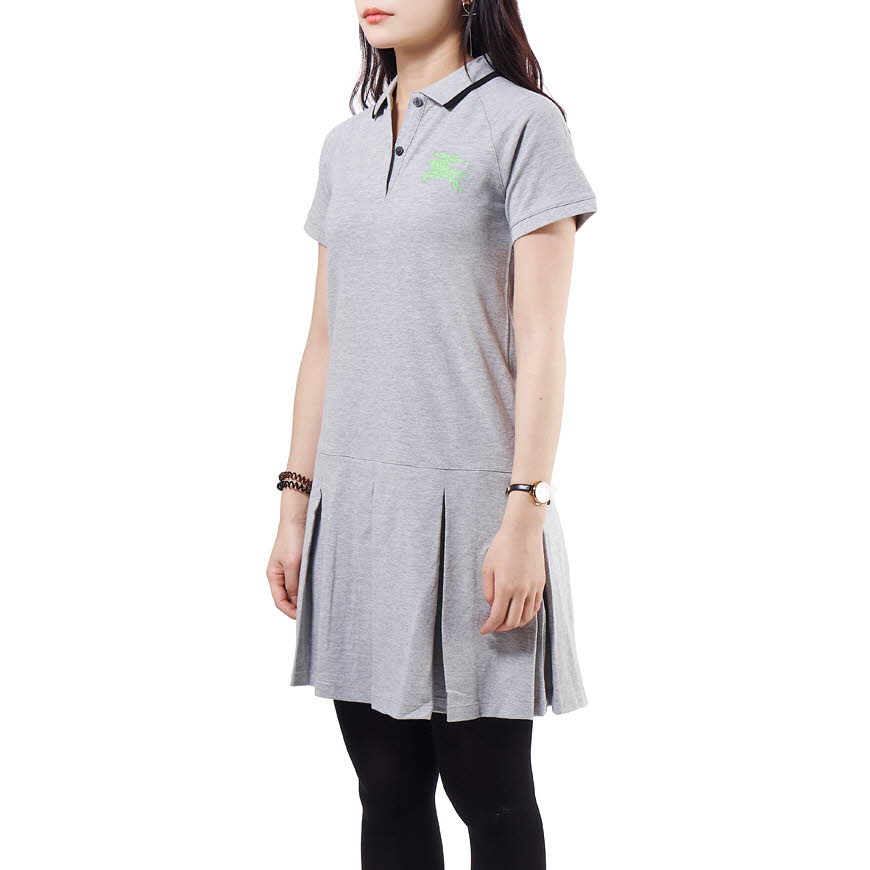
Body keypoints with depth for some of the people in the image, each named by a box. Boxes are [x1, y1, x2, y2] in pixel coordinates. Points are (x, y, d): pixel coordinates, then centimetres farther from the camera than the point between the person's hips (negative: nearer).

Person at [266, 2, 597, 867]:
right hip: (355, 503, 6)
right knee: (387, 789, 10)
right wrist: (295, 505, 12)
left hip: (468, 498, -5)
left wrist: (524, 515, -14)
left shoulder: (521, 124, -3)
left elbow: (541, 342, -8)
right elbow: (325, 340, 15)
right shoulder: (346, 145, 14)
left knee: (489, 795, 3)